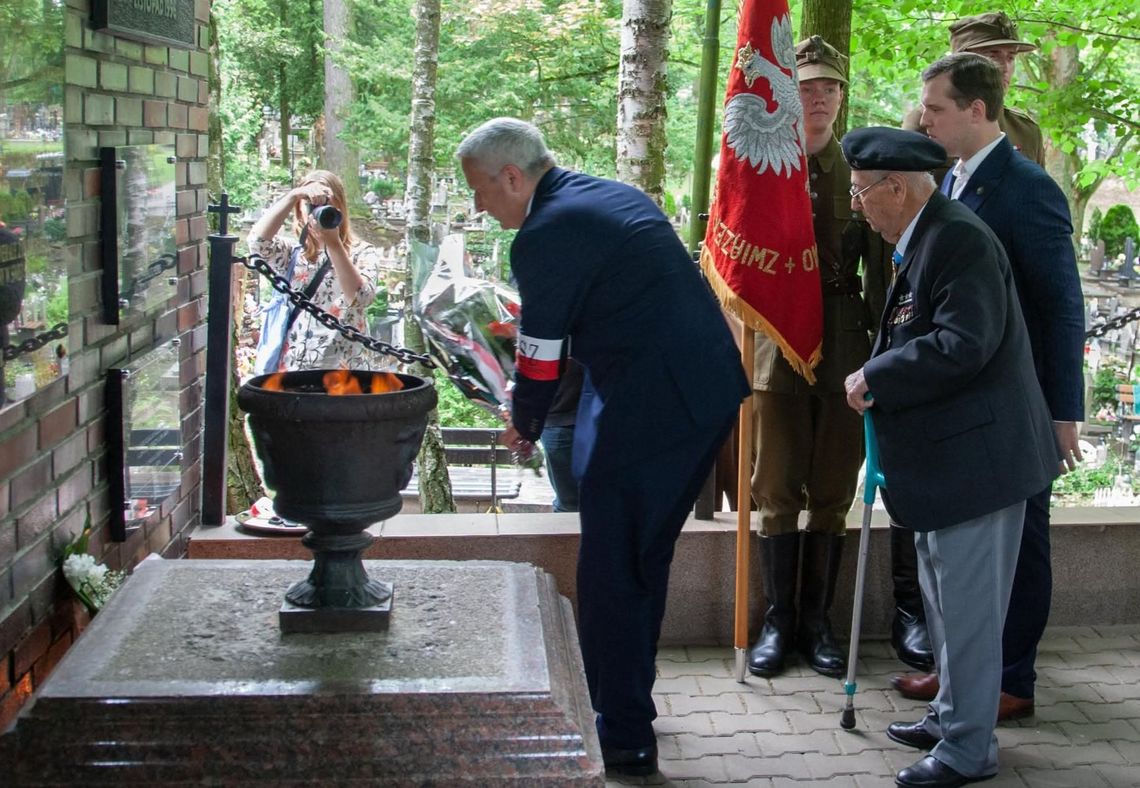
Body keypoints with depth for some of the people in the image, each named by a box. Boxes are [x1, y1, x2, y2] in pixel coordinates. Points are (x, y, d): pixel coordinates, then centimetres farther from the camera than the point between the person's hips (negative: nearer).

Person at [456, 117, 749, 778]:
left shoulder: (546, 235, -13)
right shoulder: (619, 195, 16)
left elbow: (541, 357, -8)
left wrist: (526, 428, 13)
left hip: (648, 412, -10)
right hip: (713, 393, 10)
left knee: (611, 574, 3)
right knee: (644, 559, 22)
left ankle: (625, 739, 12)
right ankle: (630, 697, 37)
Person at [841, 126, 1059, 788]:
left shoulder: (960, 238, -19)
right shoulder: (923, 240, 12)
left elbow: (961, 346, -27)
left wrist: (875, 378, -18)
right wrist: (879, 381, 7)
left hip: (977, 455, -11)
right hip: (946, 455, 11)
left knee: (967, 606, -1)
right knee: (944, 599, 22)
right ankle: (953, 715, 37)